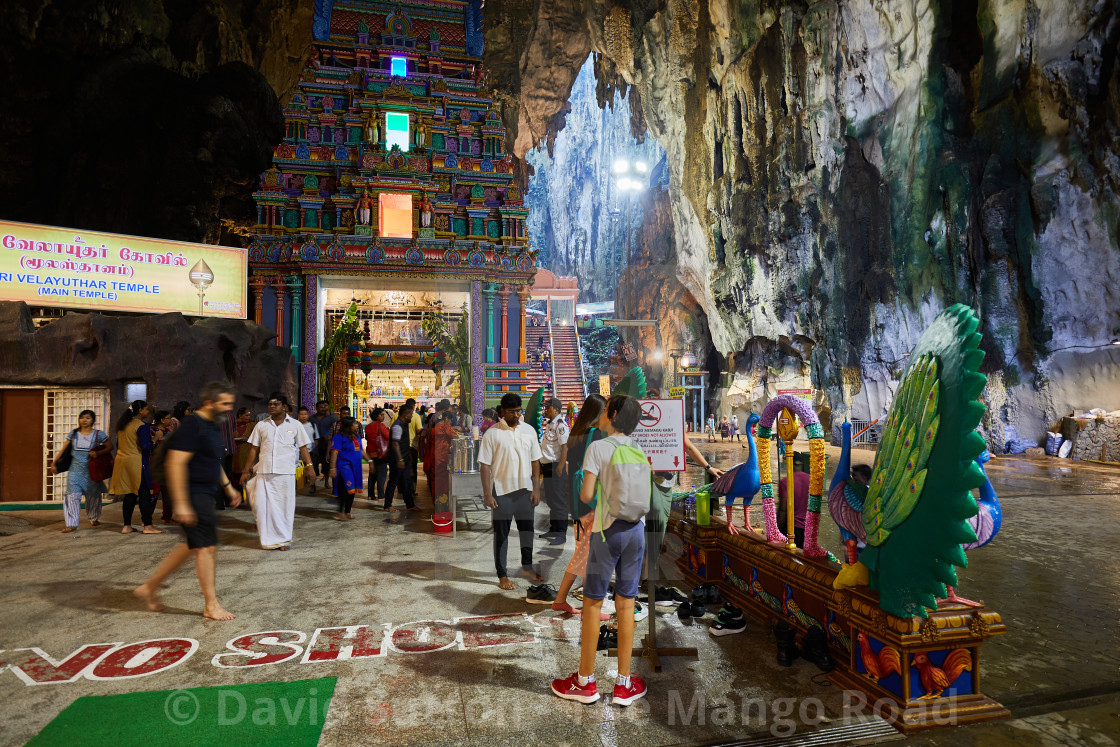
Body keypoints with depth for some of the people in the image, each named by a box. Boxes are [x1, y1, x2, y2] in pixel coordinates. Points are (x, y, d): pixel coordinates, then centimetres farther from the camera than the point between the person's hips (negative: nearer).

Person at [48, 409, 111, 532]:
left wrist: (98, 453, -14)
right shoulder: (73, 433, 6)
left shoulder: (99, 434, 0)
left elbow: (110, 447, 2)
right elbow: (64, 449, 10)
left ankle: (94, 518, 31)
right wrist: (54, 463, 7)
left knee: (92, 495, 10)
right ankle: (71, 524, -6)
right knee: (72, 495, -8)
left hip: (91, 470, -1)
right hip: (75, 470, 1)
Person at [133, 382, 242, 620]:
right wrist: (181, 504, -24)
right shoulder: (192, 425, -17)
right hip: (194, 496, -10)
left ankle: (150, 587, 31)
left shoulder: (211, 426, 14)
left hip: (206, 495, 10)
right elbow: (175, 463, -22)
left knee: (193, 546, 18)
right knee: (207, 548, -5)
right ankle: (211, 606, 5)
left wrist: (228, 487, 23)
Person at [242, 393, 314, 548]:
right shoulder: (261, 425, 11)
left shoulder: (295, 425, 7)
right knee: (262, 505, -3)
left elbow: (303, 448, 6)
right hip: (264, 472, 2)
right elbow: (254, 449, 13)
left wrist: (309, 465, -7)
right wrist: (246, 471, 11)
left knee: (285, 505, 2)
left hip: (286, 472, -1)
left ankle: (284, 540, 13)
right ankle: (269, 540, 8)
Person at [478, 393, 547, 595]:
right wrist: (487, 493, -13)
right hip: (502, 490, -4)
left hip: (525, 488, 4)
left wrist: (536, 488, 3)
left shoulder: (529, 430, 4)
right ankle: (502, 575, 18)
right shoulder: (492, 433, -8)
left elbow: (535, 461, 8)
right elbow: (485, 465, -8)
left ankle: (527, 567, 34)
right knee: (501, 533, 6)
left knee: (527, 529, 15)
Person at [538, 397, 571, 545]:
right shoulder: (548, 424, 16)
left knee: (559, 501, -5)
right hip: (547, 466, 10)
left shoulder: (560, 425, -14)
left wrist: (559, 467, -23)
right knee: (550, 500, 16)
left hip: (556, 467, -10)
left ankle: (561, 534, 1)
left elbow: (566, 448, -20)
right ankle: (553, 530, 27)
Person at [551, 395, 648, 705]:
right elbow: (648, 498, 7)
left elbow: (586, 495, -13)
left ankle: (585, 681, 18)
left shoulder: (598, 448, -10)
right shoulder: (640, 452, 5)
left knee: (593, 603, 7)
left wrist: (579, 492, 9)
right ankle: (624, 684, 17)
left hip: (606, 531, -4)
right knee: (626, 604, 10)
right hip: (635, 531, 5)